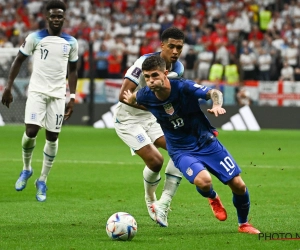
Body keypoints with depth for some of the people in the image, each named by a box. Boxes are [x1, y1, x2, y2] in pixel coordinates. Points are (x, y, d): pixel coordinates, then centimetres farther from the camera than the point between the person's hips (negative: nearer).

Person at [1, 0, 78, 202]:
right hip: (37, 91, -2)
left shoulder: (71, 42, 6)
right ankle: (27, 169, 12)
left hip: (58, 94, 2)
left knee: (53, 137, 1)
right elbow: (19, 60, 6)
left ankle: (43, 181, 15)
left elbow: (73, 70, 15)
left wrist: (72, 98, 7)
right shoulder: (35, 38, -2)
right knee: (31, 131, -16)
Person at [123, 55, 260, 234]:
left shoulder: (183, 87, -22)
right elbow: (132, 97, 9)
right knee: (203, 180, -30)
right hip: (182, 151, 0)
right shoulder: (145, 96, -15)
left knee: (238, 185, -2)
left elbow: (214, 92, -29)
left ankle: (244, 224, 26)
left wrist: (217, 105, -45)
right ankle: (213, 198, 7)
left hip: (207, 142, 0)